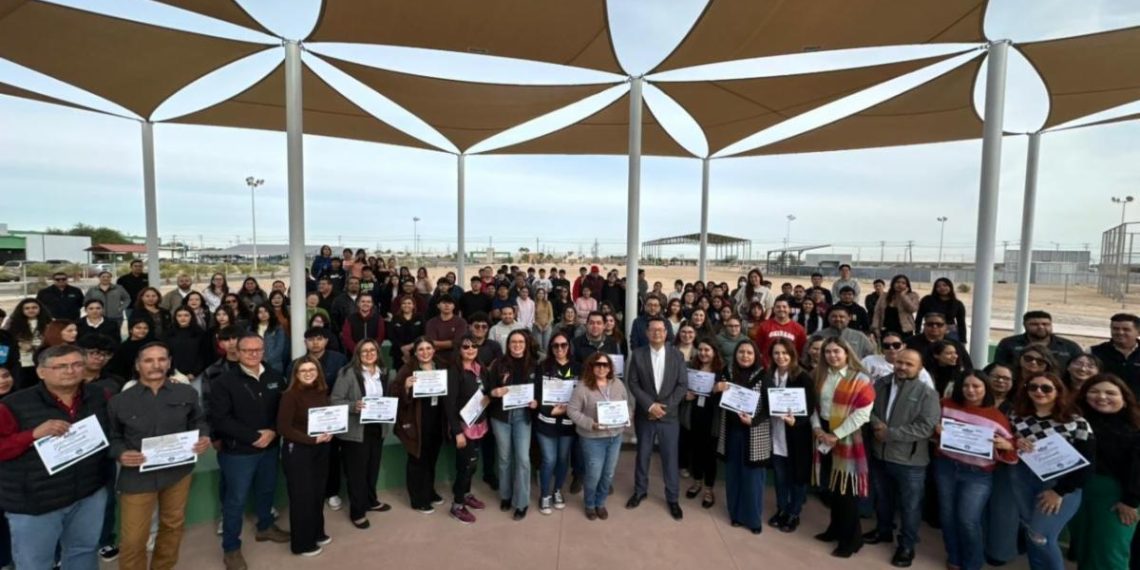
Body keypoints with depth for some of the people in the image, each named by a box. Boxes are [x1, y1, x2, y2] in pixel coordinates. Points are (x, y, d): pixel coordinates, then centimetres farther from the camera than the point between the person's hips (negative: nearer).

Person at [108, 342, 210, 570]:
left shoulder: (187, 393, -1)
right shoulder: (119, 401, -4)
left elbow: (197, 421, 8)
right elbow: (113, 437, 2)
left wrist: (204, 437, -12)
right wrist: (121, 454, -18)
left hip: (178, 471, 2)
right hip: (137, 476, -2)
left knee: (173, 525, 20)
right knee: (133, 539, 3)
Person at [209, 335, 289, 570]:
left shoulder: (275, 377, 0)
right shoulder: (223, 381, -13)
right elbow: (220, 419, -17)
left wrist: (273, 431, -14)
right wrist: (254, 436, -19)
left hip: (269, 447, 4)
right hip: (237, 451, -4)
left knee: (267, 490, 21)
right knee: (236, 499, 8)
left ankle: (265, 527, 44)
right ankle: (231, 548, 27)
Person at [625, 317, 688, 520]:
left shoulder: (677, 355, -2)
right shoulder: (637, 354, -4)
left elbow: (682, 385, -4)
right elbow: (633, 383, -6)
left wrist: (664, 406, -12)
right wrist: (650, 405, -15)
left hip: (669, 415, 0)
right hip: (644, 414, 0)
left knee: (670, 457, 7)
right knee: (642, 455, 14)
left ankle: (672, 498, 25)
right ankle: (640, 490, 34)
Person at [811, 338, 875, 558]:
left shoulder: (860, 380, -12)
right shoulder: (819, 376, 7)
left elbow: (862, 413, -17)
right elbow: (814, 404, 10)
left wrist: (836, 435, -17)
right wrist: (816, 427, -5)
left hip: (847, 439, -5)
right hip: (824, 436, 6)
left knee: (847, 489, 2)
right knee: (833, 486, 17)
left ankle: (851, 538, 17)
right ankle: (836, 528, 33)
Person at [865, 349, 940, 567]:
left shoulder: (927, 393, -14)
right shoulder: (881, 384, 1)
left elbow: (926, 427, -21)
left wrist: (890, 433, -21)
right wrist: (876, 423, -15)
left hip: (909, 461, -5)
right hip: (879, 454, 5)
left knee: (909, 506, 12)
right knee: (882, 498, 23)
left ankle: (907, 545, 30)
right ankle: (884, 530, 44)